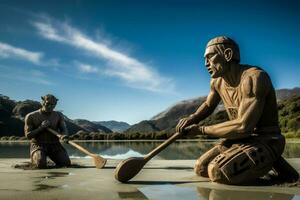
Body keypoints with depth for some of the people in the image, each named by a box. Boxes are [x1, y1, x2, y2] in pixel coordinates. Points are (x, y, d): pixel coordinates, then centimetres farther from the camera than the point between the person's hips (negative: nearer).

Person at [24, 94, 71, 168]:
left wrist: (64, 136, -24)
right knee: (41, 164, -28)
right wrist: (41, 128, -18)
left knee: (66, 163, -15)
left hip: (54, 145, 3)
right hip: (38, 145, -2)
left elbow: (63, 129, 1)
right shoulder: (31, 116, -2)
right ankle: (35, 157, 9)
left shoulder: (58, 115, 7)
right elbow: (28, 135, -4)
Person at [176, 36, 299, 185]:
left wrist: (201, 130, -19)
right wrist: (191, 119, 0)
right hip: (239, 139, 8)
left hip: (265, 142, -8)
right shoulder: (217, 81, 3)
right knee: (200, 168, 4)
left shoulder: (254, 77, -22)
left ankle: (270, 162, -4)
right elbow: (208, 105, 22)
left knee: (218, 172, -28)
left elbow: (243, 126, -30)